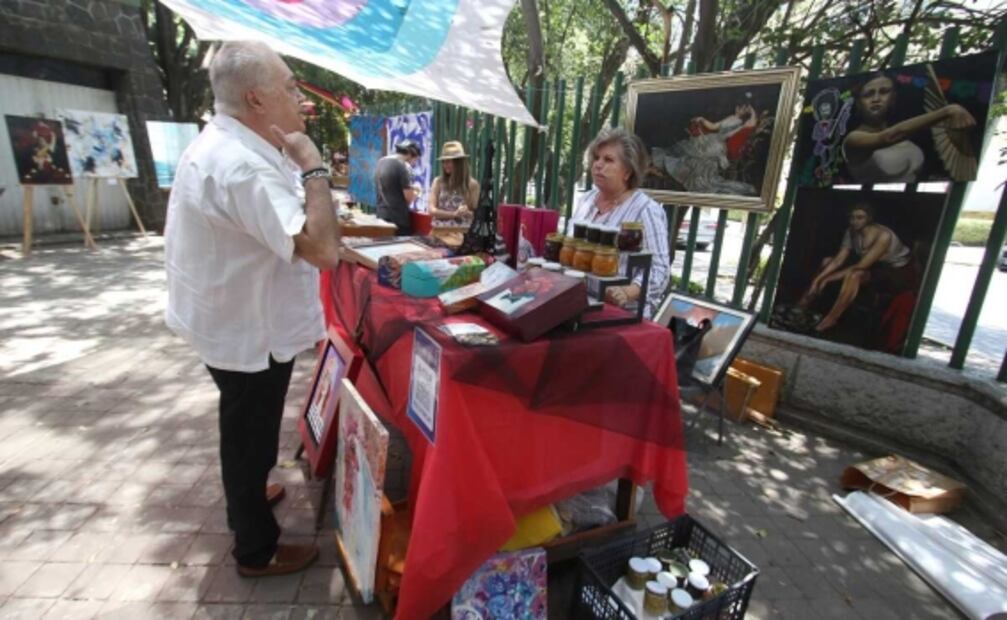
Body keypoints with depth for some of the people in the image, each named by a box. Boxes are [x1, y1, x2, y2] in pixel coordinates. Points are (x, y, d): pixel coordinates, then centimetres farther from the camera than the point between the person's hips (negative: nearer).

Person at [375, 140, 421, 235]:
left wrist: (410, 188, 18)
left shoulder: (381, 162, 12)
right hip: (398, 218, -8)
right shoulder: (403, 166, -13)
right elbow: (409, 197, -15)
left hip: (381, 216, 8)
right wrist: (416, 193, 7)